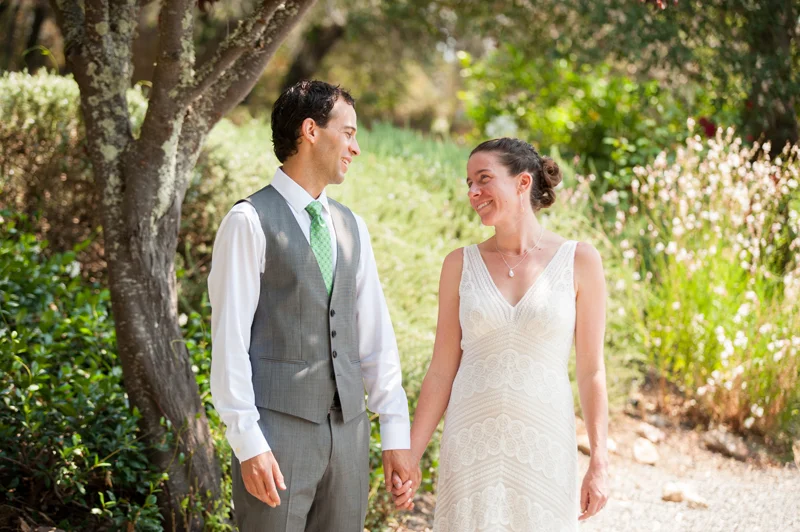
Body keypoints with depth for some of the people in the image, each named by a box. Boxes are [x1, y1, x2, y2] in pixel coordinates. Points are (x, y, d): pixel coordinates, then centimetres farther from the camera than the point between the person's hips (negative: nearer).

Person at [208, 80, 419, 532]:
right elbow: (230, 340, -9)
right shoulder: (251, 222, -5)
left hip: (348, 427, 6)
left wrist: (396, 433, 8)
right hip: (277, 427, -6)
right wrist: (248, 442, -15)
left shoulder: (351, 227, 14)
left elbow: (376, 337, 13)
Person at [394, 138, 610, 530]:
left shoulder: (579, 262, -1)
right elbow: (441, 371, 6)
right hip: (471, 447, 1)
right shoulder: (461, 264, 4)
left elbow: (591, 370, 1)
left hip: (544, 447, -1)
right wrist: (409, 457, 2)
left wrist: (599, 464, -3)